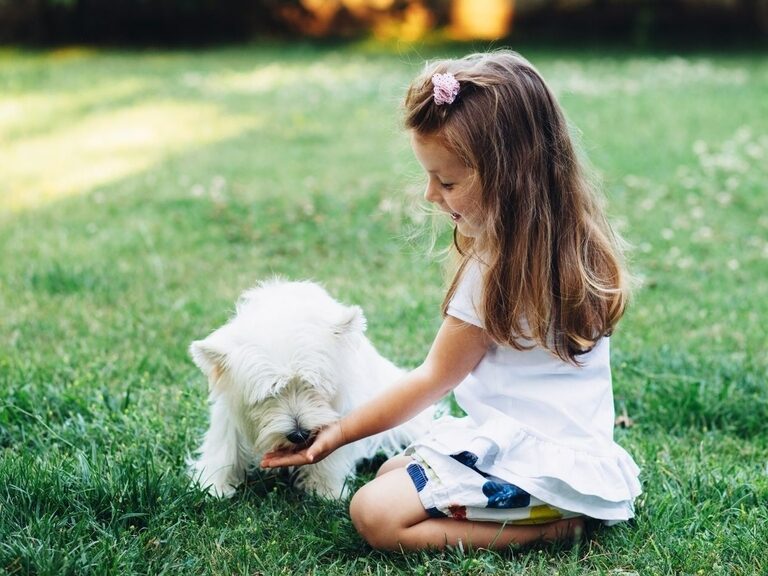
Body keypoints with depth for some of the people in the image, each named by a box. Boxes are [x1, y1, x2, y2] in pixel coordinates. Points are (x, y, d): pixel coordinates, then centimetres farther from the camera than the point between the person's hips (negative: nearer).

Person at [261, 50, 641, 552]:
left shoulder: (498, 270, -20)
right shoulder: (571, 239, 6)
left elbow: (433, 380, -8)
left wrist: (338, 434, 0)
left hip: (538, 467, -10)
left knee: (374, 513, -17)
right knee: (394, 471, 18)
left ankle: (549, 528, -11)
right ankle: (569, 509, 7)